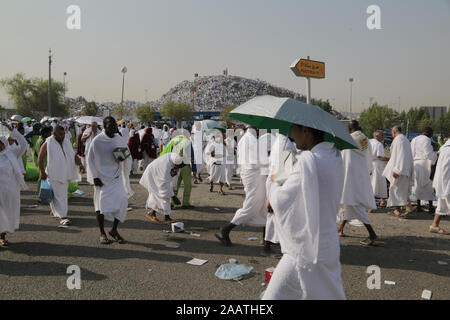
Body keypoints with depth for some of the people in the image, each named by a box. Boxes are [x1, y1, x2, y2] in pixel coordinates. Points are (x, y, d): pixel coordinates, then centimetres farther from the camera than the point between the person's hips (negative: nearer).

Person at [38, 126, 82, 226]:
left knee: (63, 194, 16)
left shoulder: (67, 141, 5)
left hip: (65, 174, 6)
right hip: (54, 174, -6)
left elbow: (73, 154, 11)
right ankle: (62, 216, -6)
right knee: (58, 195, -7)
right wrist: (42, 172, -11)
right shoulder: (48, 143, -10)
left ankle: (54, 211, 36)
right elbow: (40, 159, -6)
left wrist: (78, 161, -9)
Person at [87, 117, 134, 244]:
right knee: (101, 202, -3)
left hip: (116, 176, 3)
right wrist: (94, 176, -9)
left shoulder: (120, 140, 1)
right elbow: (90, 160, -2)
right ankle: (102, 233, 13)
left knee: (122, 201, -7)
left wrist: (123, 159, -13)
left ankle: (114, 230, 10)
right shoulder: (97, 141, -8)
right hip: (101, 177, -3)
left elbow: (128, 156, 11)